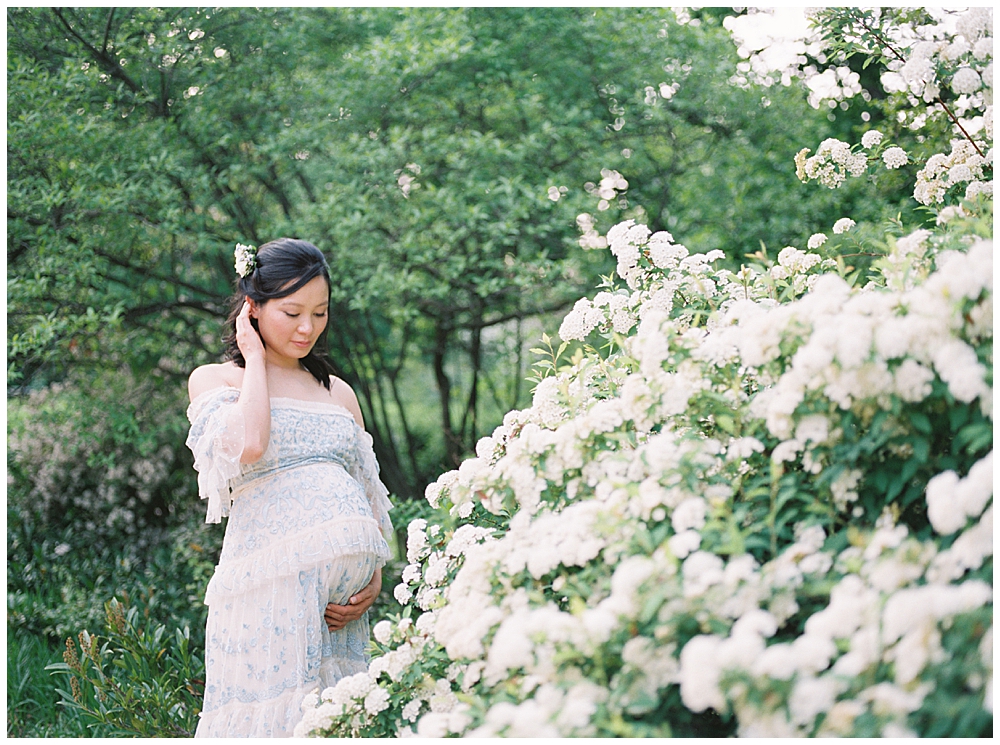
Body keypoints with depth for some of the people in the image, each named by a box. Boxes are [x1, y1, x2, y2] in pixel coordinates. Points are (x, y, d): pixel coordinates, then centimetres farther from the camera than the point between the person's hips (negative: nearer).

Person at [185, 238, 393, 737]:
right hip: (272, 579, -4)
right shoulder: (213, 378, 7)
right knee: (272, 714, -2)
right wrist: (255, 358, -1)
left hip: (346, 589, 4)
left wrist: (375, 580, 3)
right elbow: (248, 446, -15)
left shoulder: (338, 392, 20)